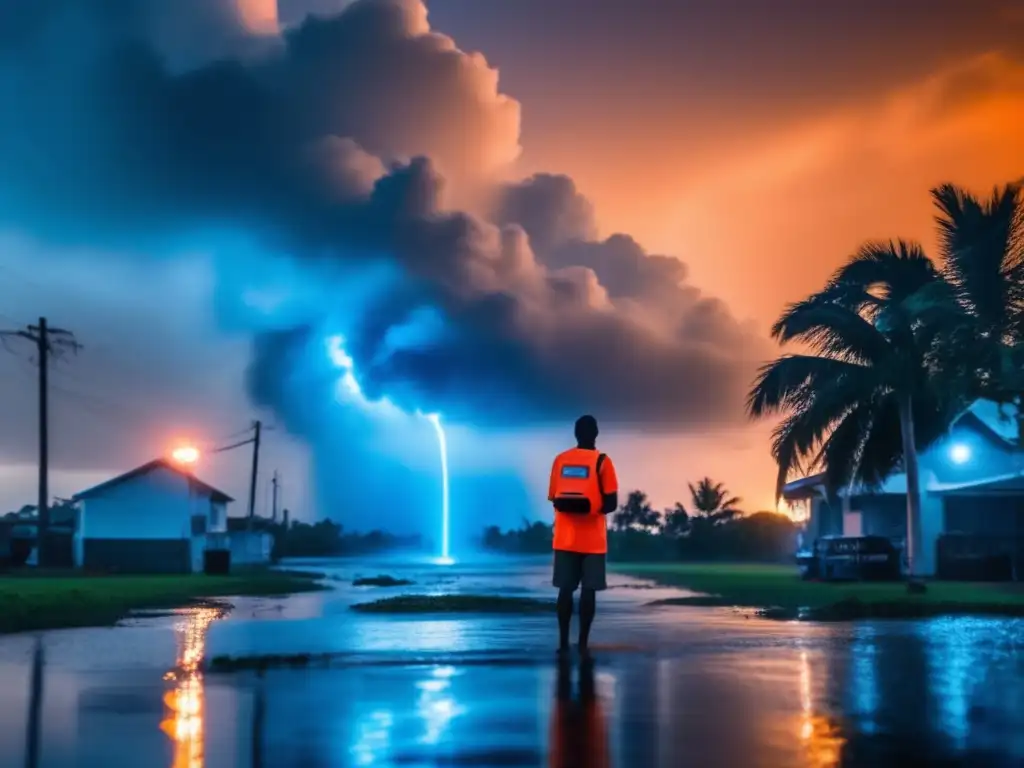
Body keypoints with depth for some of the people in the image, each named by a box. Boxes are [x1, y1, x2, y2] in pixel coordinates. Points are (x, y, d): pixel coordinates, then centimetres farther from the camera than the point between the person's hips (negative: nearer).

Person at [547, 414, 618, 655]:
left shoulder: (560, 460, 4)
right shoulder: (602, 461, -7)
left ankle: (563, 642, 5)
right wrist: (595, 509, 10)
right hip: (592, 538, -3)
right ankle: (583, 643, 0)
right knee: (588, 590, 1)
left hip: (565, 537, 3)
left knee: (565, 589, 7)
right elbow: (611, 503, -9)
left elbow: (553, 498, 7)